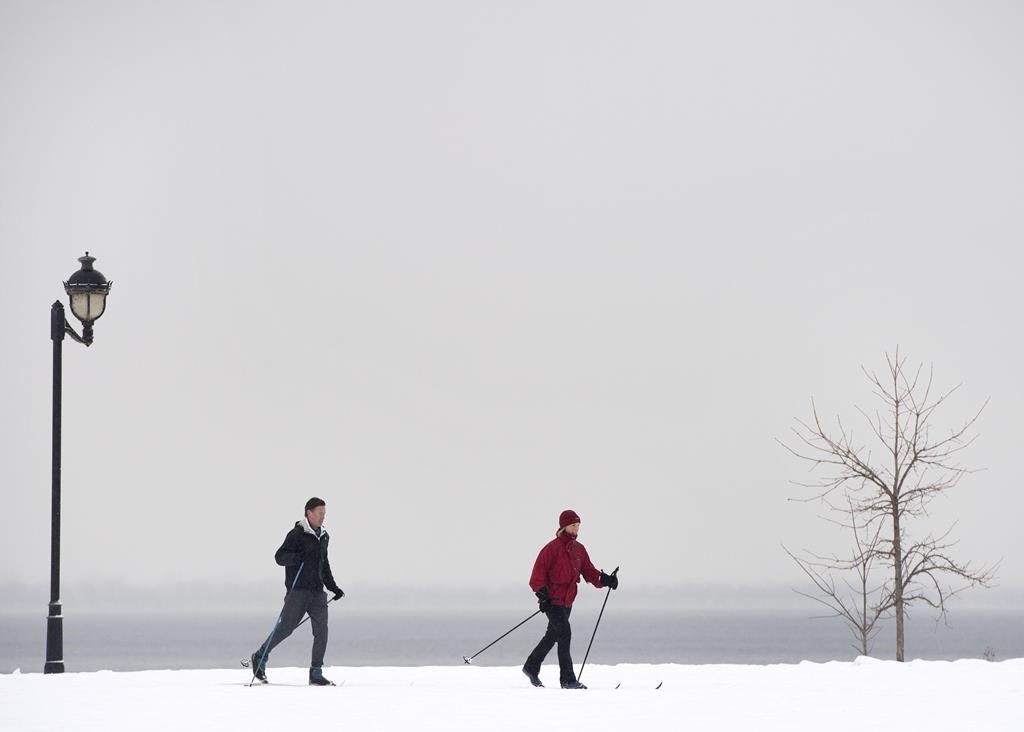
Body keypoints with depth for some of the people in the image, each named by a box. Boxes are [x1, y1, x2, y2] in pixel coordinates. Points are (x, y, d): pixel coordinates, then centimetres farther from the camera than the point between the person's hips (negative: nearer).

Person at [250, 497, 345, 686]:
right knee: (285, 627, -5)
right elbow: (280, 557, -10)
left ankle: (316, 673, -1)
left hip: (317, 592, 6)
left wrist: (333, 587, 25)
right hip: (298, 590, -6)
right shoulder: (297, 534, -5)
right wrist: (299, 557, -28)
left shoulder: (324, 537, 18)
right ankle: (260, 658, 14)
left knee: (321, 631, -4)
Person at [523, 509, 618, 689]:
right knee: (565, 634, -15)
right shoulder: (553, 547, -11)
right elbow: (539, 571, -13)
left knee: (553, 635, 17)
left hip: (567, 601, 8)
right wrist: (542, 594, -21)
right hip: (552, 600, -8)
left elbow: (588, 571, 9)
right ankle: (568, 679, -14)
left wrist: (605, 579, -9)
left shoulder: (579, 549, 11)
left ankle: (531, 668, 34)